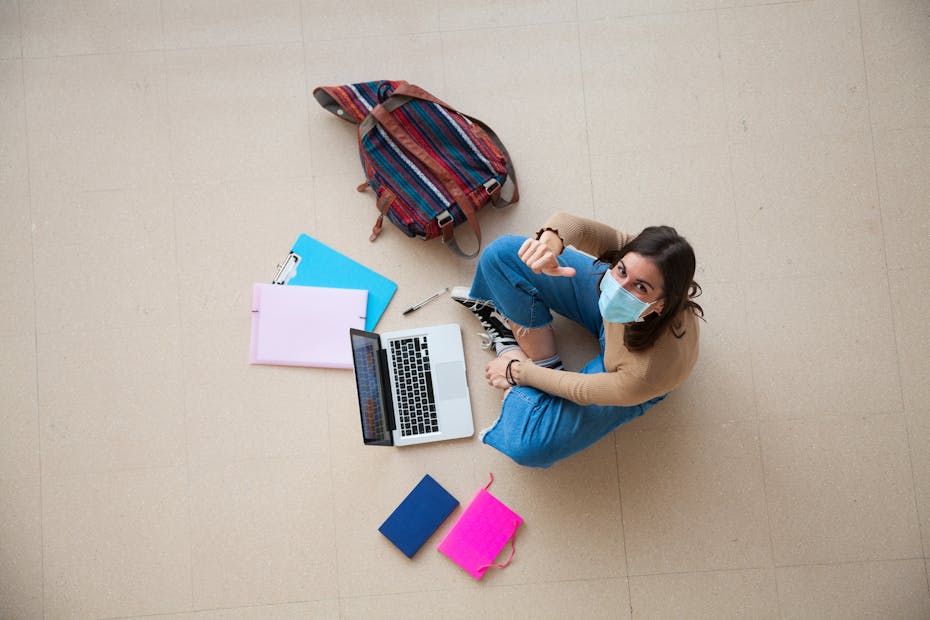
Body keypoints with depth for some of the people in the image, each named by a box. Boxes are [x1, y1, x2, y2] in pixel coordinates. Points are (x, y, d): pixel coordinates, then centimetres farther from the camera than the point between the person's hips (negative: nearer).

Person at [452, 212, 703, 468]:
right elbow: (568, 222, -30)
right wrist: (549, 242, -55)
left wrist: (517, 371, -13)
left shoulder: (657, 369, -44)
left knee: (526, 445, -20)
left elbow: (582, 391, -27)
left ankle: (510, 348, 7)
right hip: (604, 311, 4)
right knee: (502, 252, -12)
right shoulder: (636, 254, -38)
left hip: (624, 383, -3)